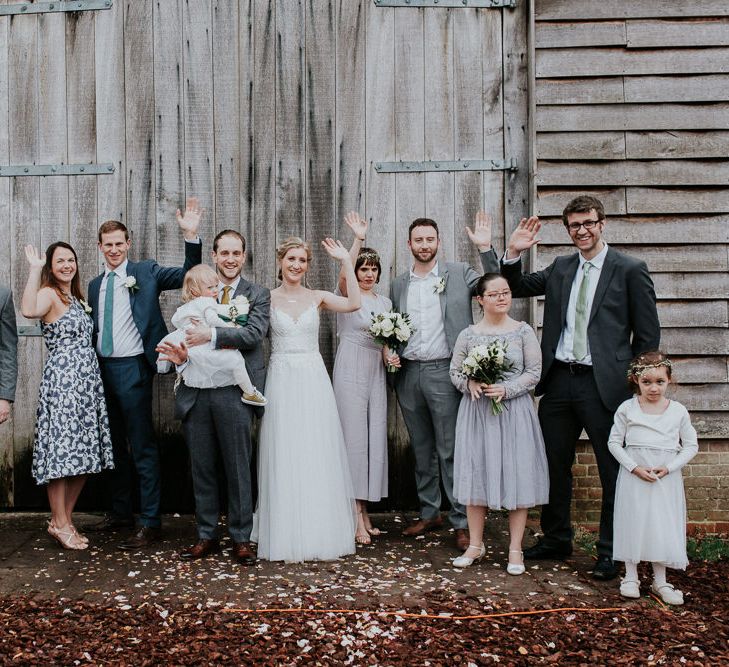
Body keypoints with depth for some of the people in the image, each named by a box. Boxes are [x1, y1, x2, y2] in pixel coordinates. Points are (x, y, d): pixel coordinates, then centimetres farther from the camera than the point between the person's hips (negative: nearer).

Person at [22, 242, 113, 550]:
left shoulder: (77, 298, 19)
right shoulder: (48, 294, -6)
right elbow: (28, 311, -31)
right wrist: (34, 269, -26)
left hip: (87, 381, 8)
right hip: (62, 381, -8)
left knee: (84, 453, 9)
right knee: (62, 451, -4)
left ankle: (65, 519, 20)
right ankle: (59, 524, 6)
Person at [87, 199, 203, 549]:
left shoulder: (145, 272, -1)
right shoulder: (95, 285, 13)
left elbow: (187, 275, -11)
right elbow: (95, 329, 16)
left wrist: (191, 236, -23)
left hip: (132, 369, -6)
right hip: (102, 368, 6)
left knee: (142, 448, -3)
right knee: (116, 445, 17)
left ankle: (149, 522, 3)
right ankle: (120, 511, 31)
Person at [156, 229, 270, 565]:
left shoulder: (258, 294, 3)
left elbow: (254, 333, -12)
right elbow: (185, 334, 6)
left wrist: (212, 334, -22)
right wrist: (181, 355, -16)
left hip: (233, 393, -3)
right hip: (196, 393, 3)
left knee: (238, 469, 5)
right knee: (202, 468, 11)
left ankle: (241, 539, 18)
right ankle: (206, 536, 25)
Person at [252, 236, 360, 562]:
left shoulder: (317, 297, 7)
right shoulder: (267, 298, 4)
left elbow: (353, 304, -10)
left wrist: (346, 261, -9)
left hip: (314, 380, 1)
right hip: (281, 380, -1)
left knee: (317, 457, 4)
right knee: (284, 458, 1)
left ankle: (318, 532, 15)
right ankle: (287, 537, 11)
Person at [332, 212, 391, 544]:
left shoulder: (385, 302, 16)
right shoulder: (346, 294, -2)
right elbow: (343, 276, -25)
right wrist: (358, 239, -29)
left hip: (376, 373, 6)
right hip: (350, 370, -6)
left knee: (374, 438, 7)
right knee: (354, 438, -5)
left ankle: (364, 510, 17)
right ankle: (356, 517, 1)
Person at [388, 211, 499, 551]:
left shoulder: (458, 273, 2)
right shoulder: (398, 284, 12)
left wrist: (486, 249, -16)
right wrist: (390, 352, 0)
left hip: (443, 372, -4)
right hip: (408, 373, 4)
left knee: (451, 451, -2)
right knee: (421, 450, 14)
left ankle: (461, 522, 6)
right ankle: (429, 513, 26)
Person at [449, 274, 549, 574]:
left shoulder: (523, 331, -1)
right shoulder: (468, 335, 3)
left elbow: (534, 372, -2)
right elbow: (454, 371, 7)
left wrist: (505, 389, -15)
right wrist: (470, 383, -13)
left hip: (514, 411, -1)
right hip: (477, 411, 1)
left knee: (517, 475, 1)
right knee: (475, 474, 6)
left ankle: (515, 549, 14)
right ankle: (476, 545, 20)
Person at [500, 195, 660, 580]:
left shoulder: (630, 270, -3)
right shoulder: (560, 268, 12)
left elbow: (648, 336, -2)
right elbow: (516, 288, 16)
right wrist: (514, 253, 0)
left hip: (604, 385, -5)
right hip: (558, 380, 5)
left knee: (613, 471, 5)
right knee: (555, 465, 15)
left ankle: (610, 552, 21)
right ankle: (556, 540, 32)